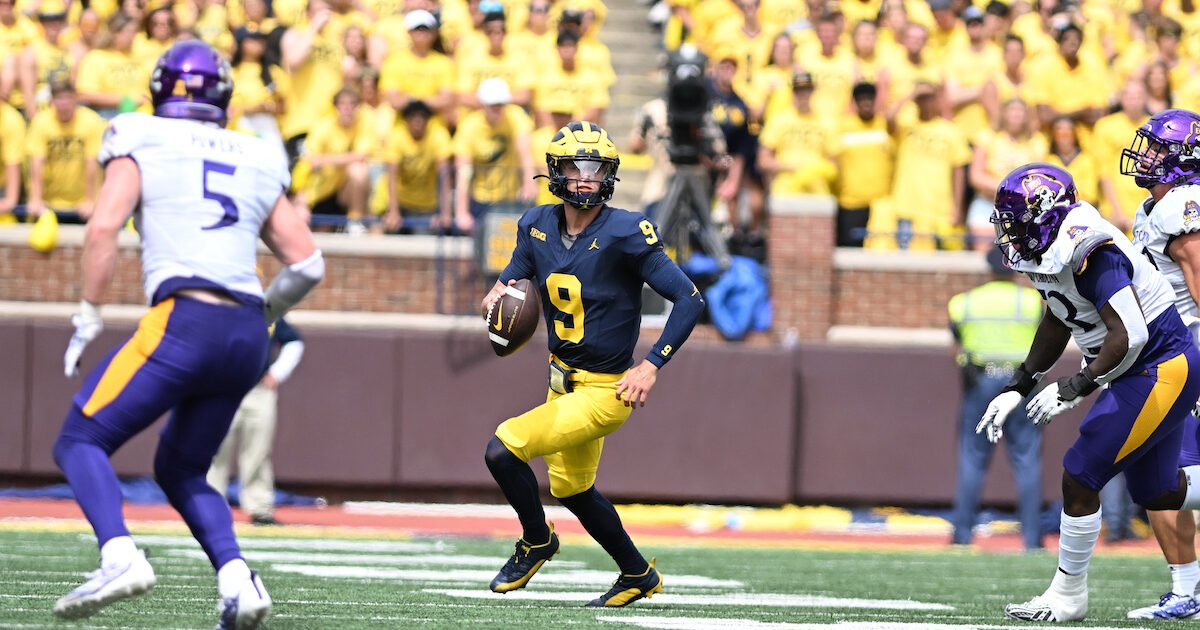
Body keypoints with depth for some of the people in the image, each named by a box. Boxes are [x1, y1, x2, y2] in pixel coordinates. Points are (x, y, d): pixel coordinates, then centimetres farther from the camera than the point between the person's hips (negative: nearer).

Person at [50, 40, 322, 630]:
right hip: (248, 338, 5)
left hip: (183, 321, -5)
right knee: (179, 471, 21)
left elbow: (104, 227, -6)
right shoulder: (257, 162, 21)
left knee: (80, 442, 4)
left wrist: (88, 321, -1)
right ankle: (237, 580, -2)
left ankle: (119, 556, -21)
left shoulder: (139, 142, 8)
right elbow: (307, 264, 18)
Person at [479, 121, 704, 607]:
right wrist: (498, 297, -13)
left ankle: (537, 540, 11)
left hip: (604, 392, -8)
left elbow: (689, 300, -20)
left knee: (502, 449, -16)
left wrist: (651, 366, -24)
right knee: (572, 491, 22)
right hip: (563, 382, 8)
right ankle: (639, 575, 42)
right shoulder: (539, 226, -3)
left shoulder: (625, 235, -22)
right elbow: (511, 280, 11)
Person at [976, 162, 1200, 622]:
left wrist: (1076, 388, -26)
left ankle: (1069, 596, 5)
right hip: (1138, 373, 10)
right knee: (1155, 493, 19)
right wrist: (1019, 388, 18)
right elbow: (1057, 324, 20)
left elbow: (1130, 335, -32)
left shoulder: (1094, 255, -27)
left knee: (1080, 477, -8)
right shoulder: (1050, 255, 3)